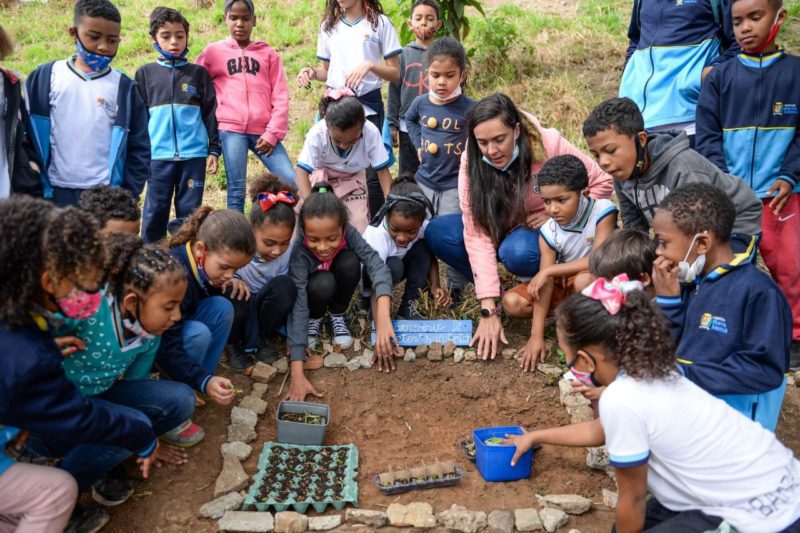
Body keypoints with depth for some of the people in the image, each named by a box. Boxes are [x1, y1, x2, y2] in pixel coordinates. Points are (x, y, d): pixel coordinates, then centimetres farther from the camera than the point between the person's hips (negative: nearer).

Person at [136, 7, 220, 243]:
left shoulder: (198, 73, 8)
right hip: (158, 155, 0)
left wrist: (214, 149, 3)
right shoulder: (145, 73, 8)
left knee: (189, 212, 5)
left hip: (194, 154, 0)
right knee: (154, 212, 3)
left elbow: (210, 112, 8)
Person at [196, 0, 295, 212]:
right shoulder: (213, 52, 11)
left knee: (291, 182, -8)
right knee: (237, 189, -2)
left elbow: (280, 97, 7)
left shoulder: (268, 53, 13)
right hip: (231, 129, -1)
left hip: (263, 131, 1)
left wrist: (272, 134, -3)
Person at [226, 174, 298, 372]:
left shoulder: (289, 251, -19)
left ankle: (259, 339, -3)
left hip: (261, 310, 2)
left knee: (285, 286, -28)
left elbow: (290, 300, -11)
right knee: (233, 296, -37)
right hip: (234, 306, -2)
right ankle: (234, 343, -3)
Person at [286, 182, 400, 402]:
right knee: (324, 284, -36)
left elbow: (377, 265, -43)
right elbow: (297, 307, -43)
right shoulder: (299, 251, -38)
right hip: (313, 289, -2)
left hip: (336, 289, 3)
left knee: (350, 262, -30)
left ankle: (337, 315, -3)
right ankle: (315, 319, -2)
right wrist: (297, 374, -50)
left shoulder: (348, 233, -31)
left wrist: (383, 317, -60)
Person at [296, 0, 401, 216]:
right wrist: (313, 72, -4)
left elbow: (396, 73, 0)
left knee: (373, 174, -7)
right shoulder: (328, 26, 14)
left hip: (368, 105, -3)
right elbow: (327, 71, 18)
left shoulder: (380, 22, 3)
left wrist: (370, 65, -18)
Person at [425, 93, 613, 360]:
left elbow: (601, 183, -11)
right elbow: (477, 234, -26)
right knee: (436, 232, -21)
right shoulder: (471, 162, -20)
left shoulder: (549, 144, -24)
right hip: (500, 228, 3)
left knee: (517, 252, -37)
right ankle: (495, 292, -9)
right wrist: (488, 310, -30)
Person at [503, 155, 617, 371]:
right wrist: (536, 337, -24)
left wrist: (549, 270, -30)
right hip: (564, 283, 4)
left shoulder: (602, 211, -23)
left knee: (585, 279, -39)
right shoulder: (549, 231, -15)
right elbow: (545, 285, -19)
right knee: (512, 302, -13)